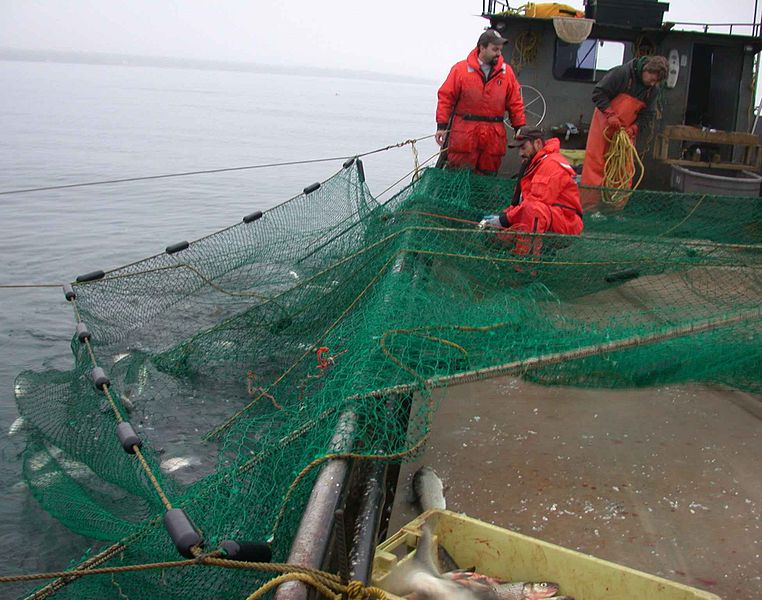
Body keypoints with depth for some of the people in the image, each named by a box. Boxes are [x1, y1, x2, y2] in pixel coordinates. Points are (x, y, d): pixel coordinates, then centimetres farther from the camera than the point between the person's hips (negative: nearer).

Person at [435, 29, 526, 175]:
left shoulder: (507, 71, 8)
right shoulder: (461, 69, 1)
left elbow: (515, 103, 11)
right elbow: (446, 98, 1)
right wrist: (442, 126, -6)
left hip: (493, 137, 2)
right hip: (464, 135, -2)